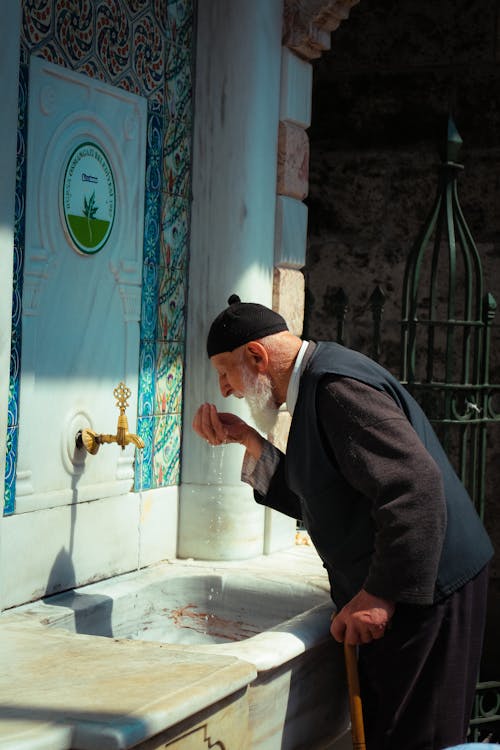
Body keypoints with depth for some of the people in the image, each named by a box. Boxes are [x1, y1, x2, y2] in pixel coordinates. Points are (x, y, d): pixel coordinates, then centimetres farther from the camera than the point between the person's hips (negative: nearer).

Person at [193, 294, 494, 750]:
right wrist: (249, 441, 9)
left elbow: (416, 485, -28)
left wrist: (384, 593, -26)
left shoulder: (338, 387, -20)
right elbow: (310, 499, 18)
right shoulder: (316, 385, 15)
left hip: (421, 588, -11)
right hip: (391, 588, 11)